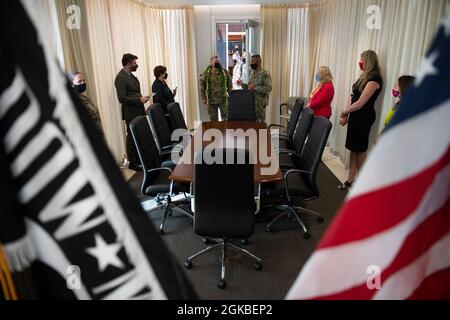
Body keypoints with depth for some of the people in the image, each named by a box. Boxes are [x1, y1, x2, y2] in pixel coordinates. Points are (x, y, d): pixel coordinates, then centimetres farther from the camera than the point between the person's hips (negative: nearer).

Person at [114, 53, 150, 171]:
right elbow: (122, 98, -21)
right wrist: (140, 100, -19)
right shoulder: (120, 78, -15)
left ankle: (138, 159, 24)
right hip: (131, 114, -8)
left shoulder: (131, 75, 14)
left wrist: (142, 106, 17)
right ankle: (132, 163, 11)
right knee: (132, 137, 0)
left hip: (138, 111, 9)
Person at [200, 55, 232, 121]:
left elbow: (230, 85, 7)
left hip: (223, 100, 0)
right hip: (211, 101, 0)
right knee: (213, 119, 8)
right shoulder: (206, 73, 0)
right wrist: (203, 98, -3)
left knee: (225, 118, 5)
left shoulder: (225, 72, 3)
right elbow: (202, 86, 2)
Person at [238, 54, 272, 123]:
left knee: (260, 122, 0)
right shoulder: (252, 73, 14)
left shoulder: (265, 73, -10)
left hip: (260, 103, -7)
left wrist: (255, 88, -25)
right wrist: (242, 84, 5)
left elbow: (268, 88, -19)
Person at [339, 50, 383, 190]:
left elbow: (360, 103, -20)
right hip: (355, 115, 8)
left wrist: (344, 112, -8)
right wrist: (346, 115, 3)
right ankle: (351, 179, 19)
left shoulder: (374, 78, -16)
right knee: (353, 148, 10)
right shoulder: (364, 76, 13)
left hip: (364, 118, -8)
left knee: (360, 149, 2)